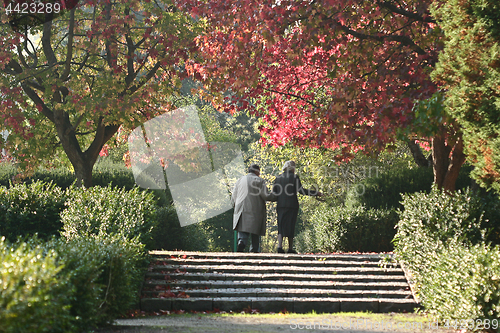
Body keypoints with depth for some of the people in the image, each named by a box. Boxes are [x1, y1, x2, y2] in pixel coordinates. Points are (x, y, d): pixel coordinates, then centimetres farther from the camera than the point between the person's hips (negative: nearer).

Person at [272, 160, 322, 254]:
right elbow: (301, 190, -11)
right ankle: (290, 248, 7)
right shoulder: (294, 177, -4)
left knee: (281, 226, 5)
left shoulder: (278, 178, 9)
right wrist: (316, 193, -6)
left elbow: (274, 192, 9)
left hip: (281, 205, 4)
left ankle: (279, 246, -11)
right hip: (292, 205, -3)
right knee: (291, 226, 4)